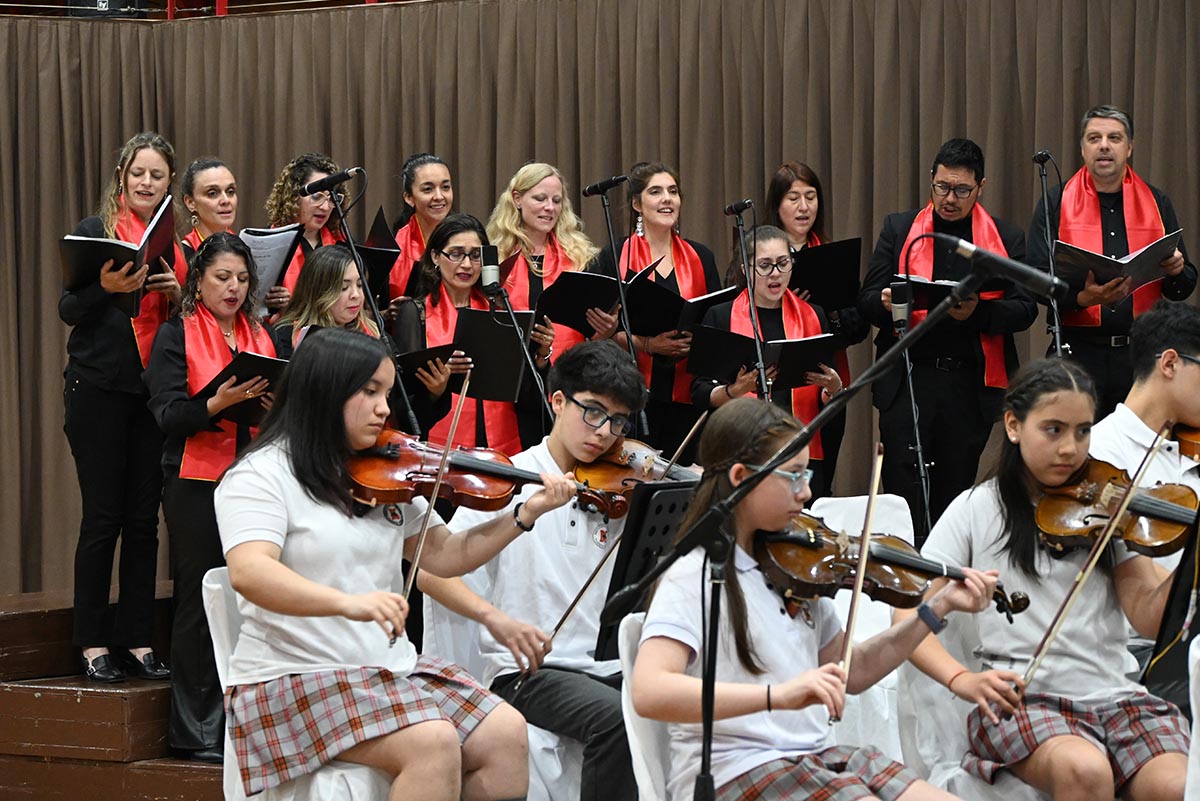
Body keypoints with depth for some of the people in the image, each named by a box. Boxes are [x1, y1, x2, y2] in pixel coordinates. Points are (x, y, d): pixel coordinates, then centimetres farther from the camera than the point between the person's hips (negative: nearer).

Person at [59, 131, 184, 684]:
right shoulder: (94, 231, 1)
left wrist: (178, 293, -7)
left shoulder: (176, 242, 11)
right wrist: (105, 286, -23)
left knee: (144, 518, 4)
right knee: (103, 516, -3)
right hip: (99, 389, -3)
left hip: (156, 390, 4)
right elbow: (68, 310, -4)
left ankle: (137, 641, 10)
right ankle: (93, 644, 4)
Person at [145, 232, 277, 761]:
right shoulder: (177, 335, 2)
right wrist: (218, 402, -24)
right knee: (200, 602, -3)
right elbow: (168, 415, -7)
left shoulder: (261, 336, 16)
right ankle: (197, 731, 3)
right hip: (196, 483, -4)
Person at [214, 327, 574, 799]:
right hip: (294, 682, -7)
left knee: (506, 734, -11)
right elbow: (248, 573, -26)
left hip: (390, 669, 7)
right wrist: (347, 602, -42)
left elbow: (445, 556, 15)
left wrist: (527, 514, 2)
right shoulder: (263, 475, -10)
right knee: (433, 742, -28)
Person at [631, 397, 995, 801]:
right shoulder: (693, 578, -11)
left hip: (816, 755, 7)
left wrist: (937, 607, 14)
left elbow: (851, 673, 22)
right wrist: (778, 694, -36)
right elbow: (648, 692, -26)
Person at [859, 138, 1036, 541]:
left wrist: (977, 311, -18)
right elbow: (867, 301, 7)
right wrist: (887, 303, -18)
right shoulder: (899, 229, 11)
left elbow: (1025, 309, 0)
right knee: (904, 490, -7)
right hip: (907, 379, 0)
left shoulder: (1007, 239, 9)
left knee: (955, 487, 6)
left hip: (972, 383, 0)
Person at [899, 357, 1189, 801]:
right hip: (1021, 699, -2)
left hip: (1113, 693, 2)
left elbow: (1149, 619, 1)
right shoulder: (977, 510, 6)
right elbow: (908, 618, 1)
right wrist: (961, 678, -17)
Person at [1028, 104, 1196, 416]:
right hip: (1078, 352, -2)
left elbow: (1182, 290, 14)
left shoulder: (1157, 203, 12)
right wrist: (1082, 298, -21)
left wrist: (1176, 271, -10)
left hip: (1140, 355, 2)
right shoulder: (1055, 203, 5)